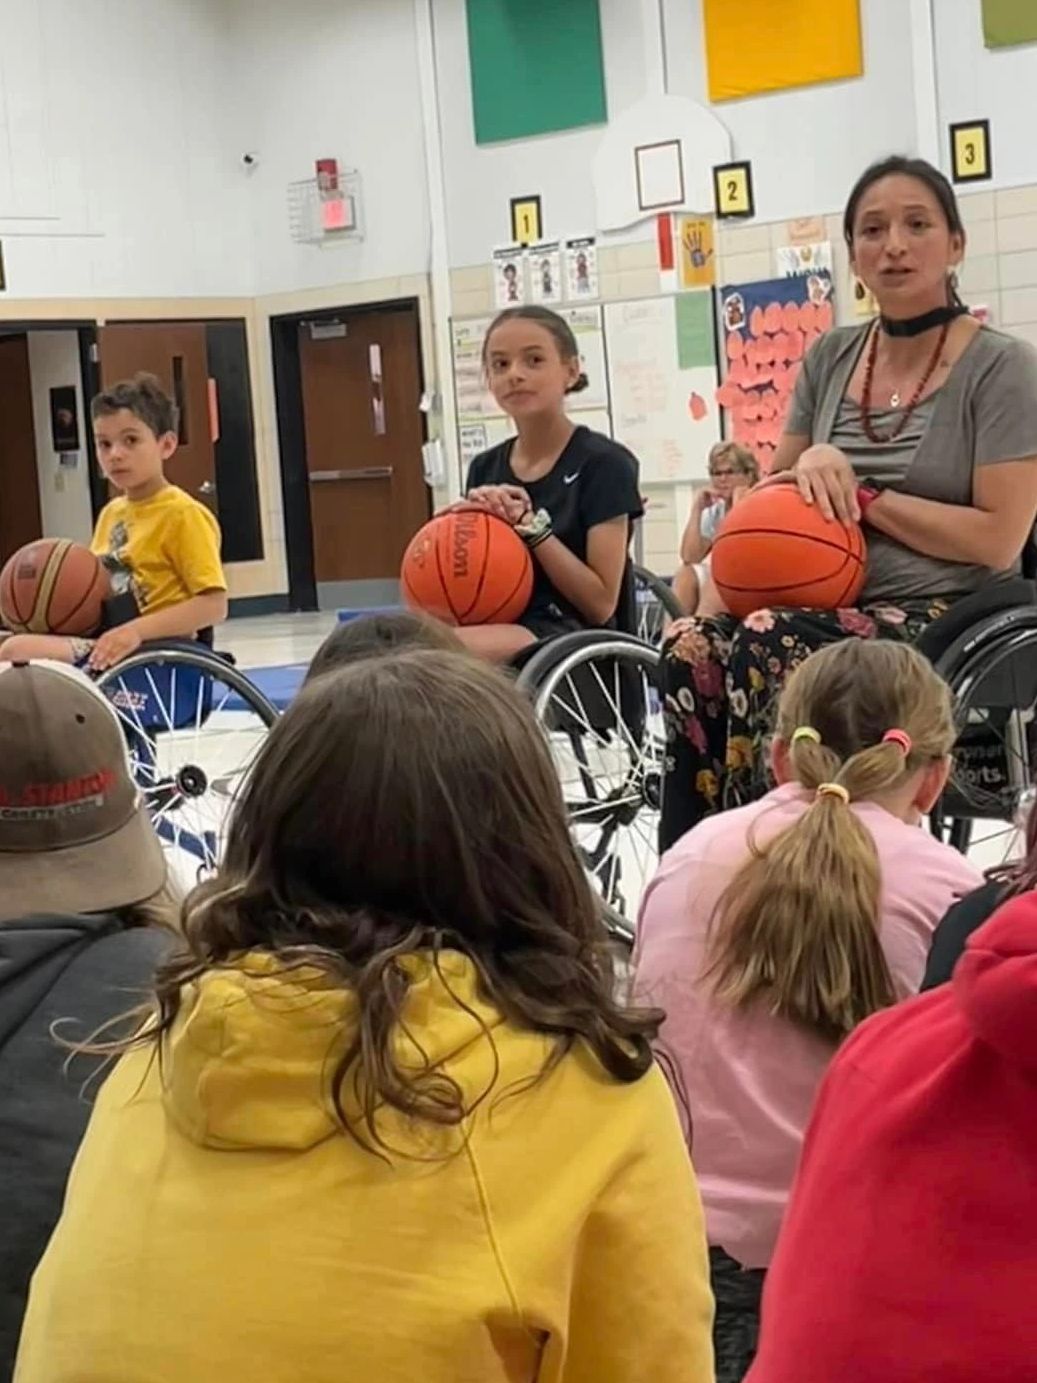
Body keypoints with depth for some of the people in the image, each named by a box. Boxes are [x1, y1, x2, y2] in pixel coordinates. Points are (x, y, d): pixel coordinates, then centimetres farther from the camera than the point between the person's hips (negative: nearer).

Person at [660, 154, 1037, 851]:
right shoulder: (830, 358, 13)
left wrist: (860, 495, -10)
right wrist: (812, 463, -6)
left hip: (945, 617, -5)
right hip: (831, 607, 5)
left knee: (769, 643, -33)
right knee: (690, 648, -25)